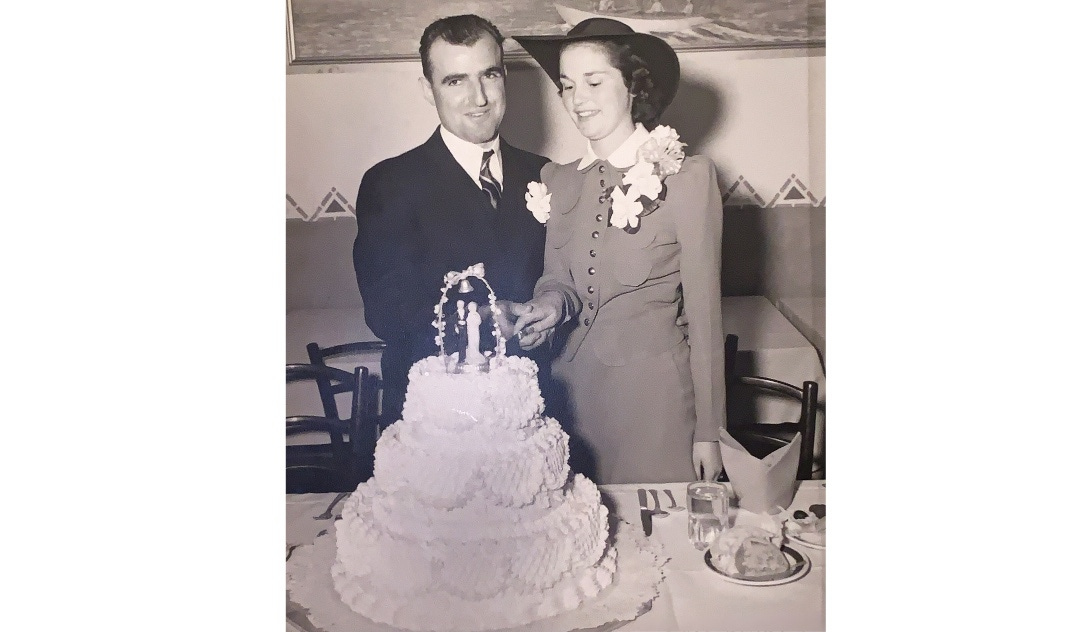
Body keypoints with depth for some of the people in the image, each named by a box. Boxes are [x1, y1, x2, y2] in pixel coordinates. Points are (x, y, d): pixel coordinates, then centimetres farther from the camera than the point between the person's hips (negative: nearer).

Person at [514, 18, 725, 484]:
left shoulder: (687, 175, -9)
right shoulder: (557, 180, 5)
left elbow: (703, 311, -7)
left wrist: (708, 432, -4)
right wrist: (553, 303, -13)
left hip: (655, 390, -4)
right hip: (574, 387, 4)